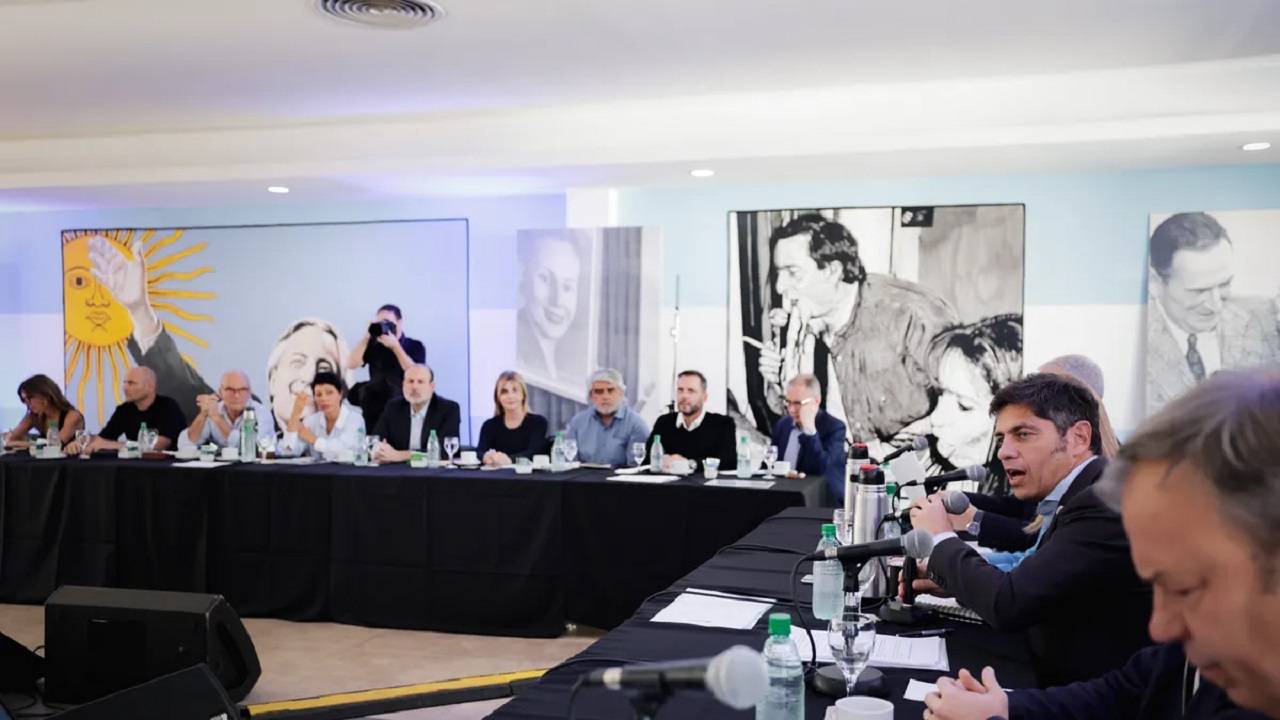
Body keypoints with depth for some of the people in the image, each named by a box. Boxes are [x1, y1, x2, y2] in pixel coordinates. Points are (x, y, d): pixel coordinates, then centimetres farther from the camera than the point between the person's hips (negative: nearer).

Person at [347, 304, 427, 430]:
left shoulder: (415, 346, 1)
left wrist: (395, 346, -17)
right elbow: (351, 364, -4)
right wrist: (367, 337, -10)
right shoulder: (373, 345, 8)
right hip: (373, 407, 3)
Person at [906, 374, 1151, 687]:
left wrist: (942, 539, -10)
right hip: (1064, 686, 7)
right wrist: (950, 578, 0)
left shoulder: (1106, 504, -21)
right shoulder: (1087, 497, 5)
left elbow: (1007, 605, -25)